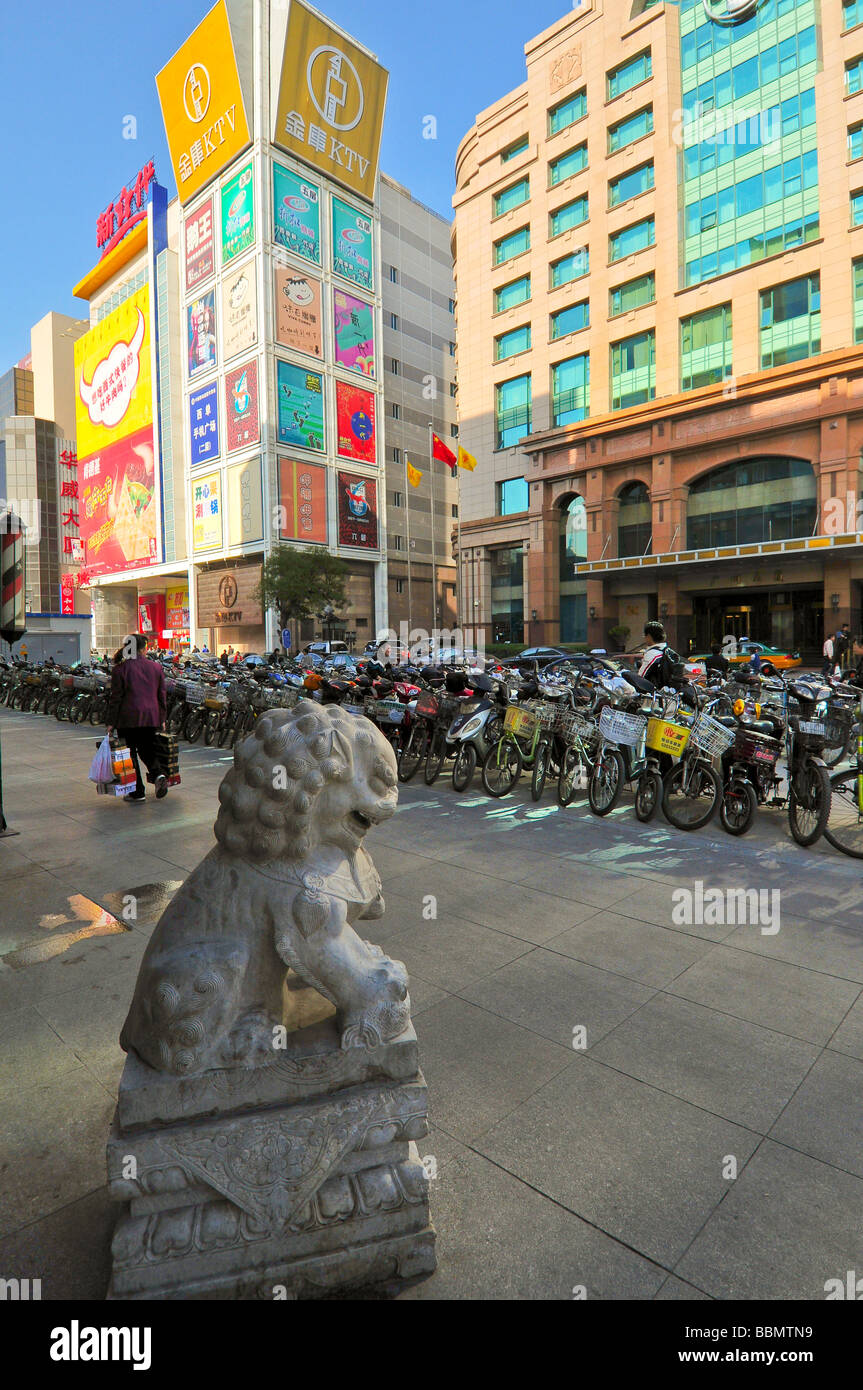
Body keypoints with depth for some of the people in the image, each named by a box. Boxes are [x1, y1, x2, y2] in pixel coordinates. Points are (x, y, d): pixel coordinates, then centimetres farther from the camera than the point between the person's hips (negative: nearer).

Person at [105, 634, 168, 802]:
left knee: (129, 753, 7)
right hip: (151, 717, 3)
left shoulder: (120, 668, -5)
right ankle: (158, 774, -10)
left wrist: (111, 722, -1)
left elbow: (115, 698, -6)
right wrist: (162, 718, 17)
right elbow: (161, 695, 9)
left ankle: (138, 792, 8)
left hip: (128, 718, -3)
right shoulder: (156, 667, 5)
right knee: (148, 749, 17)